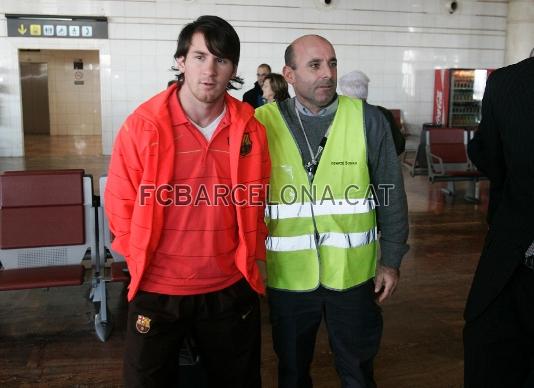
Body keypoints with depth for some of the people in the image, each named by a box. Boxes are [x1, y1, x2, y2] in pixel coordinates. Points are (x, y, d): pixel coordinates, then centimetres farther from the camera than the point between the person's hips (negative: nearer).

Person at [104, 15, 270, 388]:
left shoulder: (251, 129, -4)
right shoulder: (142, 125, -12)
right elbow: (120, 203, -4)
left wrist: (248, 257, 8)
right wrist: (144, 259, -1)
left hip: (231, 289, 2)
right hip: (157, 291, -2)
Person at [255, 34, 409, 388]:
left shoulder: (368, 120, -5)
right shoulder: (262, 123, -6)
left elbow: (391, 196, 0)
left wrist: (392, 260, 1)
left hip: (354, 274, 0)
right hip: (288, 276, 0)